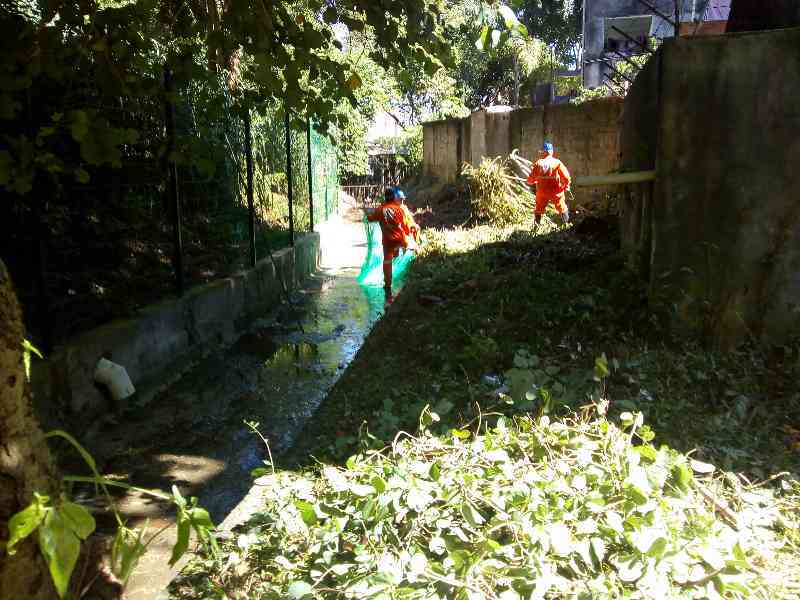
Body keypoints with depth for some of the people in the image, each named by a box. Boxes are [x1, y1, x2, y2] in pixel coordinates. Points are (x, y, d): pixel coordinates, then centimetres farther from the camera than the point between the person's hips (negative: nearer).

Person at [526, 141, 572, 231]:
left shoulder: (538, 163, -6)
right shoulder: (557, 163, -9)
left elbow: (531, 178, 0)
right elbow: (566, 176, -8)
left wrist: (530, 182, 24)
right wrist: (566, 186, 10)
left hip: (542, 191, 1)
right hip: (556, 191, -1)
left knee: (539, 209, 19)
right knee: (562, 208, 17)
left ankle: (537, 225, 18)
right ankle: (566, 223, 21)